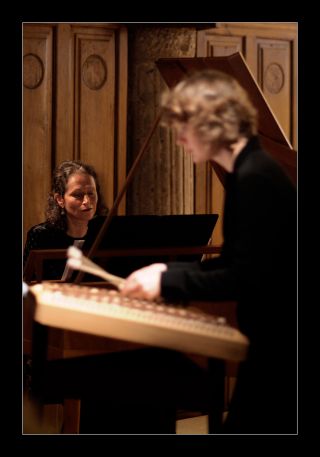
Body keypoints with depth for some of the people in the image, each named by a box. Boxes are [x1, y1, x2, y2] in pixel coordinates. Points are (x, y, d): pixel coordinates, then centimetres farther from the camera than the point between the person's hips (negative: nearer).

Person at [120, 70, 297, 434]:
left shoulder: (255, 178, -21)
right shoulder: (247, 172, 11)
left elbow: (247, 279, -24)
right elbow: (234, 262, 16)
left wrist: (168, 282, -18)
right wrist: (169, 270, 5)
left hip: (280, 339, -10)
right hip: (271, 334, 10)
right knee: (243, 428, 17)